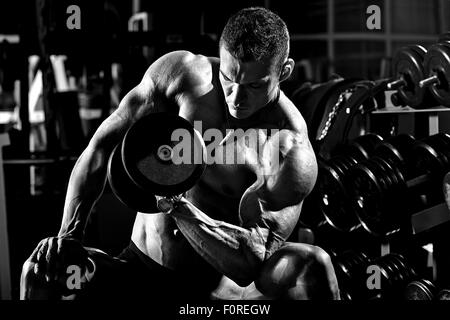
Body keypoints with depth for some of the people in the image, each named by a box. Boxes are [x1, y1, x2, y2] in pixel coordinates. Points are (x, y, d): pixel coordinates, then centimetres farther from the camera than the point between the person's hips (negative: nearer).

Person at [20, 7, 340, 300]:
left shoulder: (292, 152, -20)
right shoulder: (181, 73, -9)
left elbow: (250, 264, -25)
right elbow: (103, 145, -3)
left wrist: (176, 203, -36)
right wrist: (69, 236, -13)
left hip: (218, 283, -3)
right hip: (141, 272, 3)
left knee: (312, 266, -31)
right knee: (40, 270, -22)